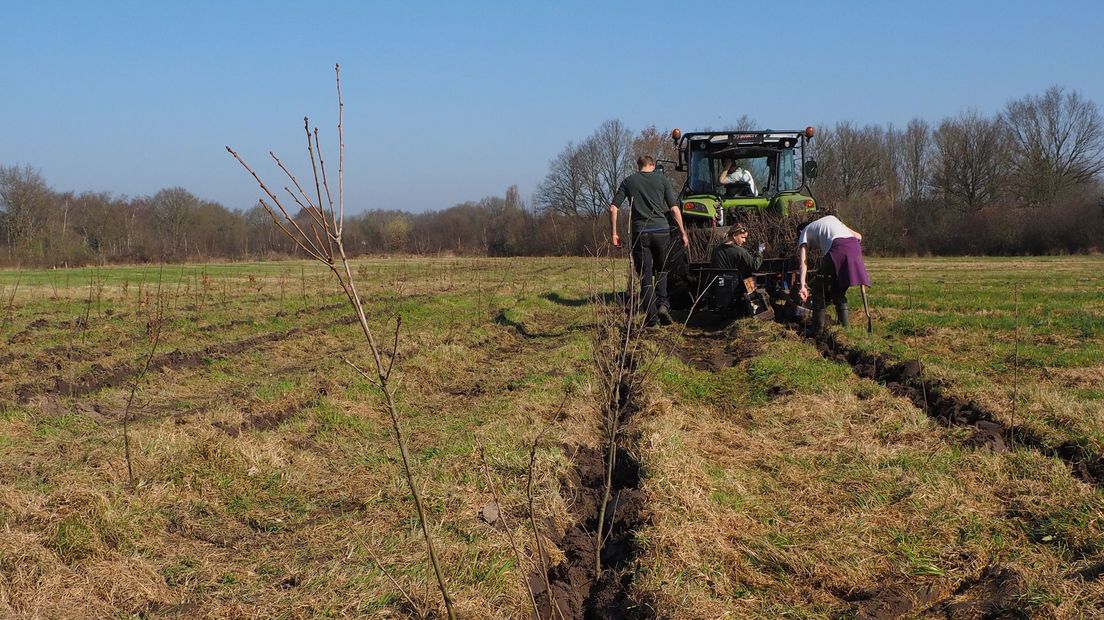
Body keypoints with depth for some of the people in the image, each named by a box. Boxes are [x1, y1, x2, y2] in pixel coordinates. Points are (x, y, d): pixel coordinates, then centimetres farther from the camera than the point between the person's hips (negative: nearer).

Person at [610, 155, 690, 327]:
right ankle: (663, 303, -1)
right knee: (661, 270, 19)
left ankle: (651, 316, -2)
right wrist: (683, 233, 6)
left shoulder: (628, 181, 8)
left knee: (645, 275, 4)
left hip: (639, 233, 0)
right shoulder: (662, 179, 6)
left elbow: (613, 208, 1)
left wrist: (614, 233, 7)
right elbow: (674, 209, 1)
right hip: (661, 230, 0)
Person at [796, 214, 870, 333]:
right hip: (854, 245, 5)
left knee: (820, 289, 10)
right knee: (839, 292, 21)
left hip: (836, 248, -5)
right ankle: (844, 327, 21)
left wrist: (802, 286, -3)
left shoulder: (805, 232, 24)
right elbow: (858, 236, 27)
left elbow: (803, 262, 6)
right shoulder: (831, 218, 39)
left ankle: (817, 331, 7)